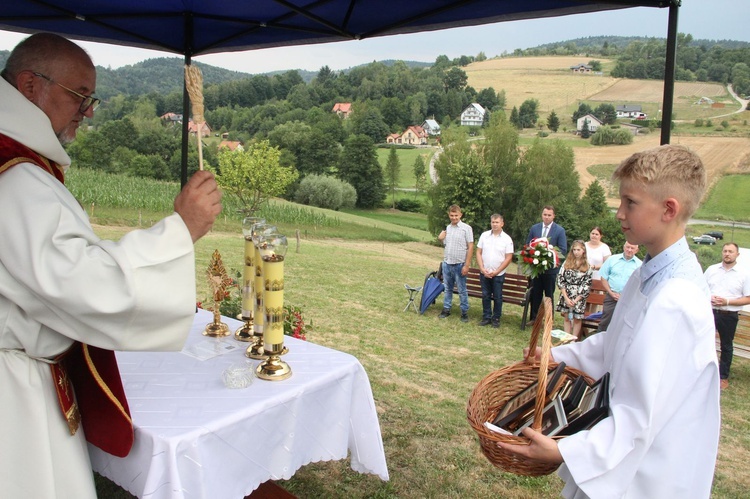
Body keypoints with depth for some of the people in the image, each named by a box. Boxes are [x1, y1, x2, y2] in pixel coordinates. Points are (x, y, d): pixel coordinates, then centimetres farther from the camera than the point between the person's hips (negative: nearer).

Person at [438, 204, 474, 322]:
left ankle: (464, 312, 12)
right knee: (447, 288, 15)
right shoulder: (447, 228, 8)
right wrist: (440, 239, -3)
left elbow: (470, 247, -11)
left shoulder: (466, 228, -9)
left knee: (462, 290, 3)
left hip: (459, 265, -5)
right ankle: (446, 309, 25)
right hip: (446, 263, 5)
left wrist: (466, 265, -15)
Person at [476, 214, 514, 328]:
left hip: (498, 274, -2)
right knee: (485, 296, 9)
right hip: (484, 273, 2)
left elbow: (508, 258, -7)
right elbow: (478, 253, 2)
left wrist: (496, 272, -11)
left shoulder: (507, 239, -5)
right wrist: (482, 269, -8)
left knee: (497, 297, 6)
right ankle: (486, 317, 20)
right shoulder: (484, 235, 2)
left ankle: (496, 318, 18)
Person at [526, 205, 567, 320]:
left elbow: (563, 250, -6)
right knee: (535, 294, 9)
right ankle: (534, 318, 19)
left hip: (551, 268, -3)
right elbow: (527, 245, 10)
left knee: (549, 295, 8)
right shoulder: (534, 228, 6)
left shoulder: (560, 230, -4)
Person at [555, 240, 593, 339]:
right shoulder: (567, 263, 2)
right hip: (566, 295, 2)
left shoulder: (587, 266, -2)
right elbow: (560, 279, -2)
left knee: (577, 319, 3)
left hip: (579, 297, -2)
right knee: (567, 318, 8)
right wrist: (566, 298, -9)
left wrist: (576, 300, -11)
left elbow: (587, 285, -5)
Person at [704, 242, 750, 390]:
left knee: (726, 346, 12)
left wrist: (727, 301, -17)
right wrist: (709, 298, -10)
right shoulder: (712, 269, 4)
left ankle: (723, 377, 25)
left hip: (729, 316, -1)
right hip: (709, 312, 1)